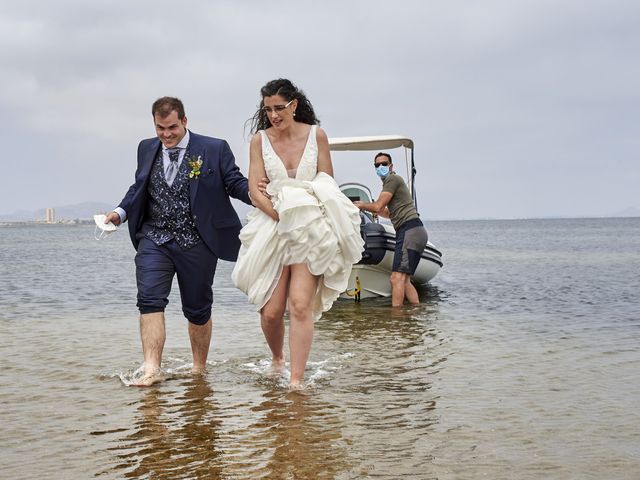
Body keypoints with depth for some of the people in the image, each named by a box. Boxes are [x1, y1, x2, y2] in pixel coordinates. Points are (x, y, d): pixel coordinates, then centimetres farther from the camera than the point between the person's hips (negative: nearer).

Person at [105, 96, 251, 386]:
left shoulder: (214, 149, -2)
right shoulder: (147, 149, 10)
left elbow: (235, 183, -3)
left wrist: (255, 194, -24)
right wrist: (122, 212, 3)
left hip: (196, 243, -2)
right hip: (154, 239, 2)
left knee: (197, 309, 8)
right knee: (150, 300, -15)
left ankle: (199, 369, 25)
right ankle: (152, 369, -18)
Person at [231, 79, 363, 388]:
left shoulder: (316, 135, 5)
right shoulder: (260, 139, 5)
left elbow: (329, 185, 8)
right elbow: (255, 190, 0)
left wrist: (302, 215, -8)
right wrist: (281, 214, -16)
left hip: (311, 230, -1)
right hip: (272, 229, 1)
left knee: (301, 305, -15)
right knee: (270, 311, -4)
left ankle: (296, 380, -13)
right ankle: (277, 360, 26)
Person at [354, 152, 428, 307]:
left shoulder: (393, 179, -4)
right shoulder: (391, 182, 27)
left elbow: (378, 207, -11)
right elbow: (390, 214, 34)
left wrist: (362, 205, 6)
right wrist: (366, 206, 33)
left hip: (410, 230, -11)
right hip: (415, 232, 11)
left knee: (396, 278, -18)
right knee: (404, 280, 11)